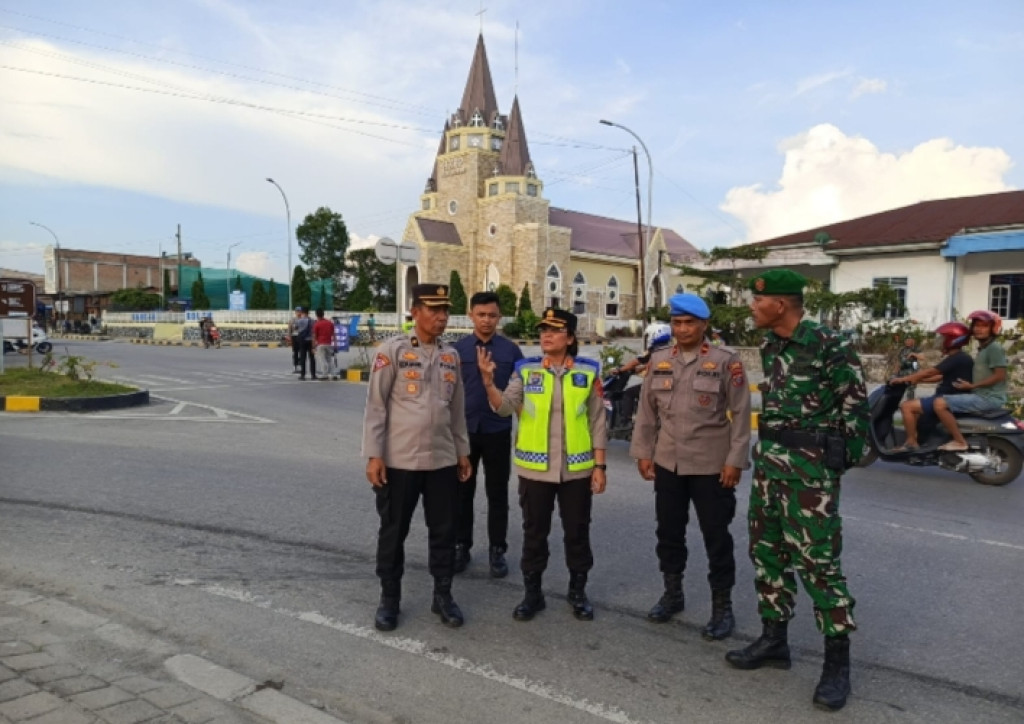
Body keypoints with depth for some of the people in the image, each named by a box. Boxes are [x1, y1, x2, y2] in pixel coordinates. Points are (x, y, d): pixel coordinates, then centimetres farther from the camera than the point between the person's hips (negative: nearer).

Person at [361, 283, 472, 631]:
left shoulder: (451, 355, 9)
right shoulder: (392, 350, -8)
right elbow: (376, 405, -9)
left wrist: (462, 451, 14)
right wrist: (373, 455, -13)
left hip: (443, 460, 5)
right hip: (399, 460, -4)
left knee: (444, 530, 11)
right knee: (393, 532, 9)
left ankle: (443, 595, 27)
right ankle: (389, 598, 25)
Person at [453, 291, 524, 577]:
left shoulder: (511, 350, -1)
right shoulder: (458, 349, 0)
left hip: (498, 432, 0)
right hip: (464, 430, 1)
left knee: (497, 493, 9)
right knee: (462, 491, 11)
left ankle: (497, 550, 22)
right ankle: (461, 546, 26)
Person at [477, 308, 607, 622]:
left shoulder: (588, 372, -1)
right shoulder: (526, 370, 0)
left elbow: (597, 422, 2)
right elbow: (505, 407, -12)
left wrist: (600, 465, 0)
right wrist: (488, 381, -28)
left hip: (577, 468, 0)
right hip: (535, 467, 0)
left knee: (577, 532, 12)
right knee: (534, 532, 11)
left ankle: (578, 591, 30)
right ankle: (532, 592, 27)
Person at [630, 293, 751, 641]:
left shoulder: (726, 361, -7)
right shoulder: (659, 361, 6)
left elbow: (741, 414, -6)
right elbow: (647, 410, 9)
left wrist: (735, 460, -10)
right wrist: (643, 452, 5)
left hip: (712, 466, -4)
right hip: (667, 464, 4)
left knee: (716, 537, 5)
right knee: (669, 532, 15)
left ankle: (722, 606, 20)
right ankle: (672, 593, 33)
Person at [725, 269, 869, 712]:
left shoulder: (827, 344, -14)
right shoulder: (769, 345, 9)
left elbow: (854, 403, -10)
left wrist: (842, 460, -8)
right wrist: (766, 452, 16)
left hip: (810, 464, -8)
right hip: (768, 458, 8)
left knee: (817, 560, -3)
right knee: (767, 551, 14)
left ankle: (837, 662, 10)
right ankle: (774, 640, 28)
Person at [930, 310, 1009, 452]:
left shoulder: (995, 347, -11)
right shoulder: (982, 348, 19)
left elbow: (999, 376, -19)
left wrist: (972, 386, -16)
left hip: (989, 397, -11)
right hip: (982, 395, 11)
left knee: (940, 404, -22)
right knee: (944, 401, 27)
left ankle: (959, 442, -18)